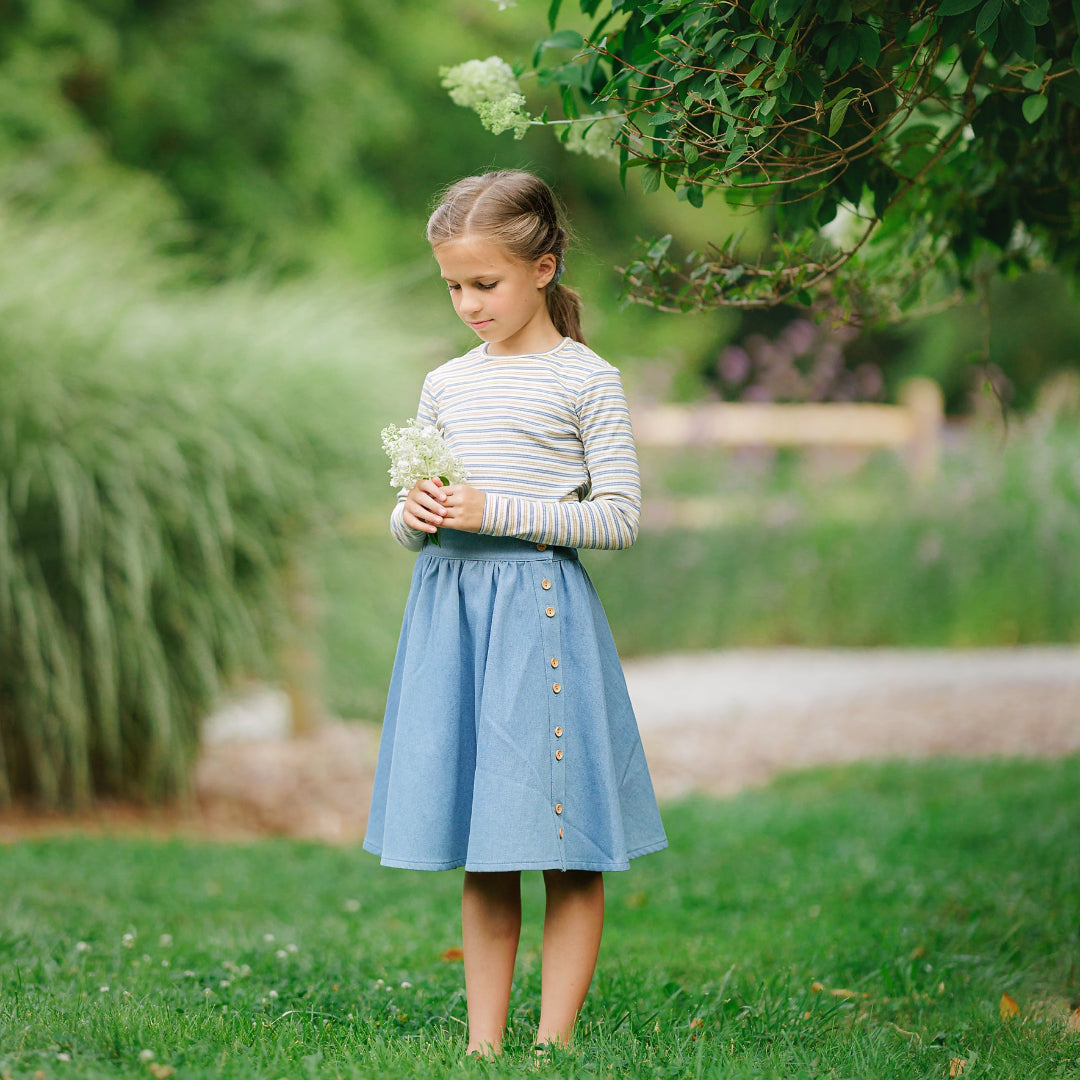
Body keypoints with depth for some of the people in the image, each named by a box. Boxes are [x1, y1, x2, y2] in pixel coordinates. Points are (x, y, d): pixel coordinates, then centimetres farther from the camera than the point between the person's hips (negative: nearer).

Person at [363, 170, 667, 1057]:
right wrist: (414, 516, -6)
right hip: (449, 604, 5)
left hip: (541, 605, -5)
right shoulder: (445, 385, 14)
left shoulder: (585, 379, -2)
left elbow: (620, 517, -7)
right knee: (479, 856, 9)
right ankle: (484, 1041, 14)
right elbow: (408, 525, 19)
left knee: (564, 850, -2)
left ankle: (553, 1041, 6)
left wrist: (496, 512, -15)